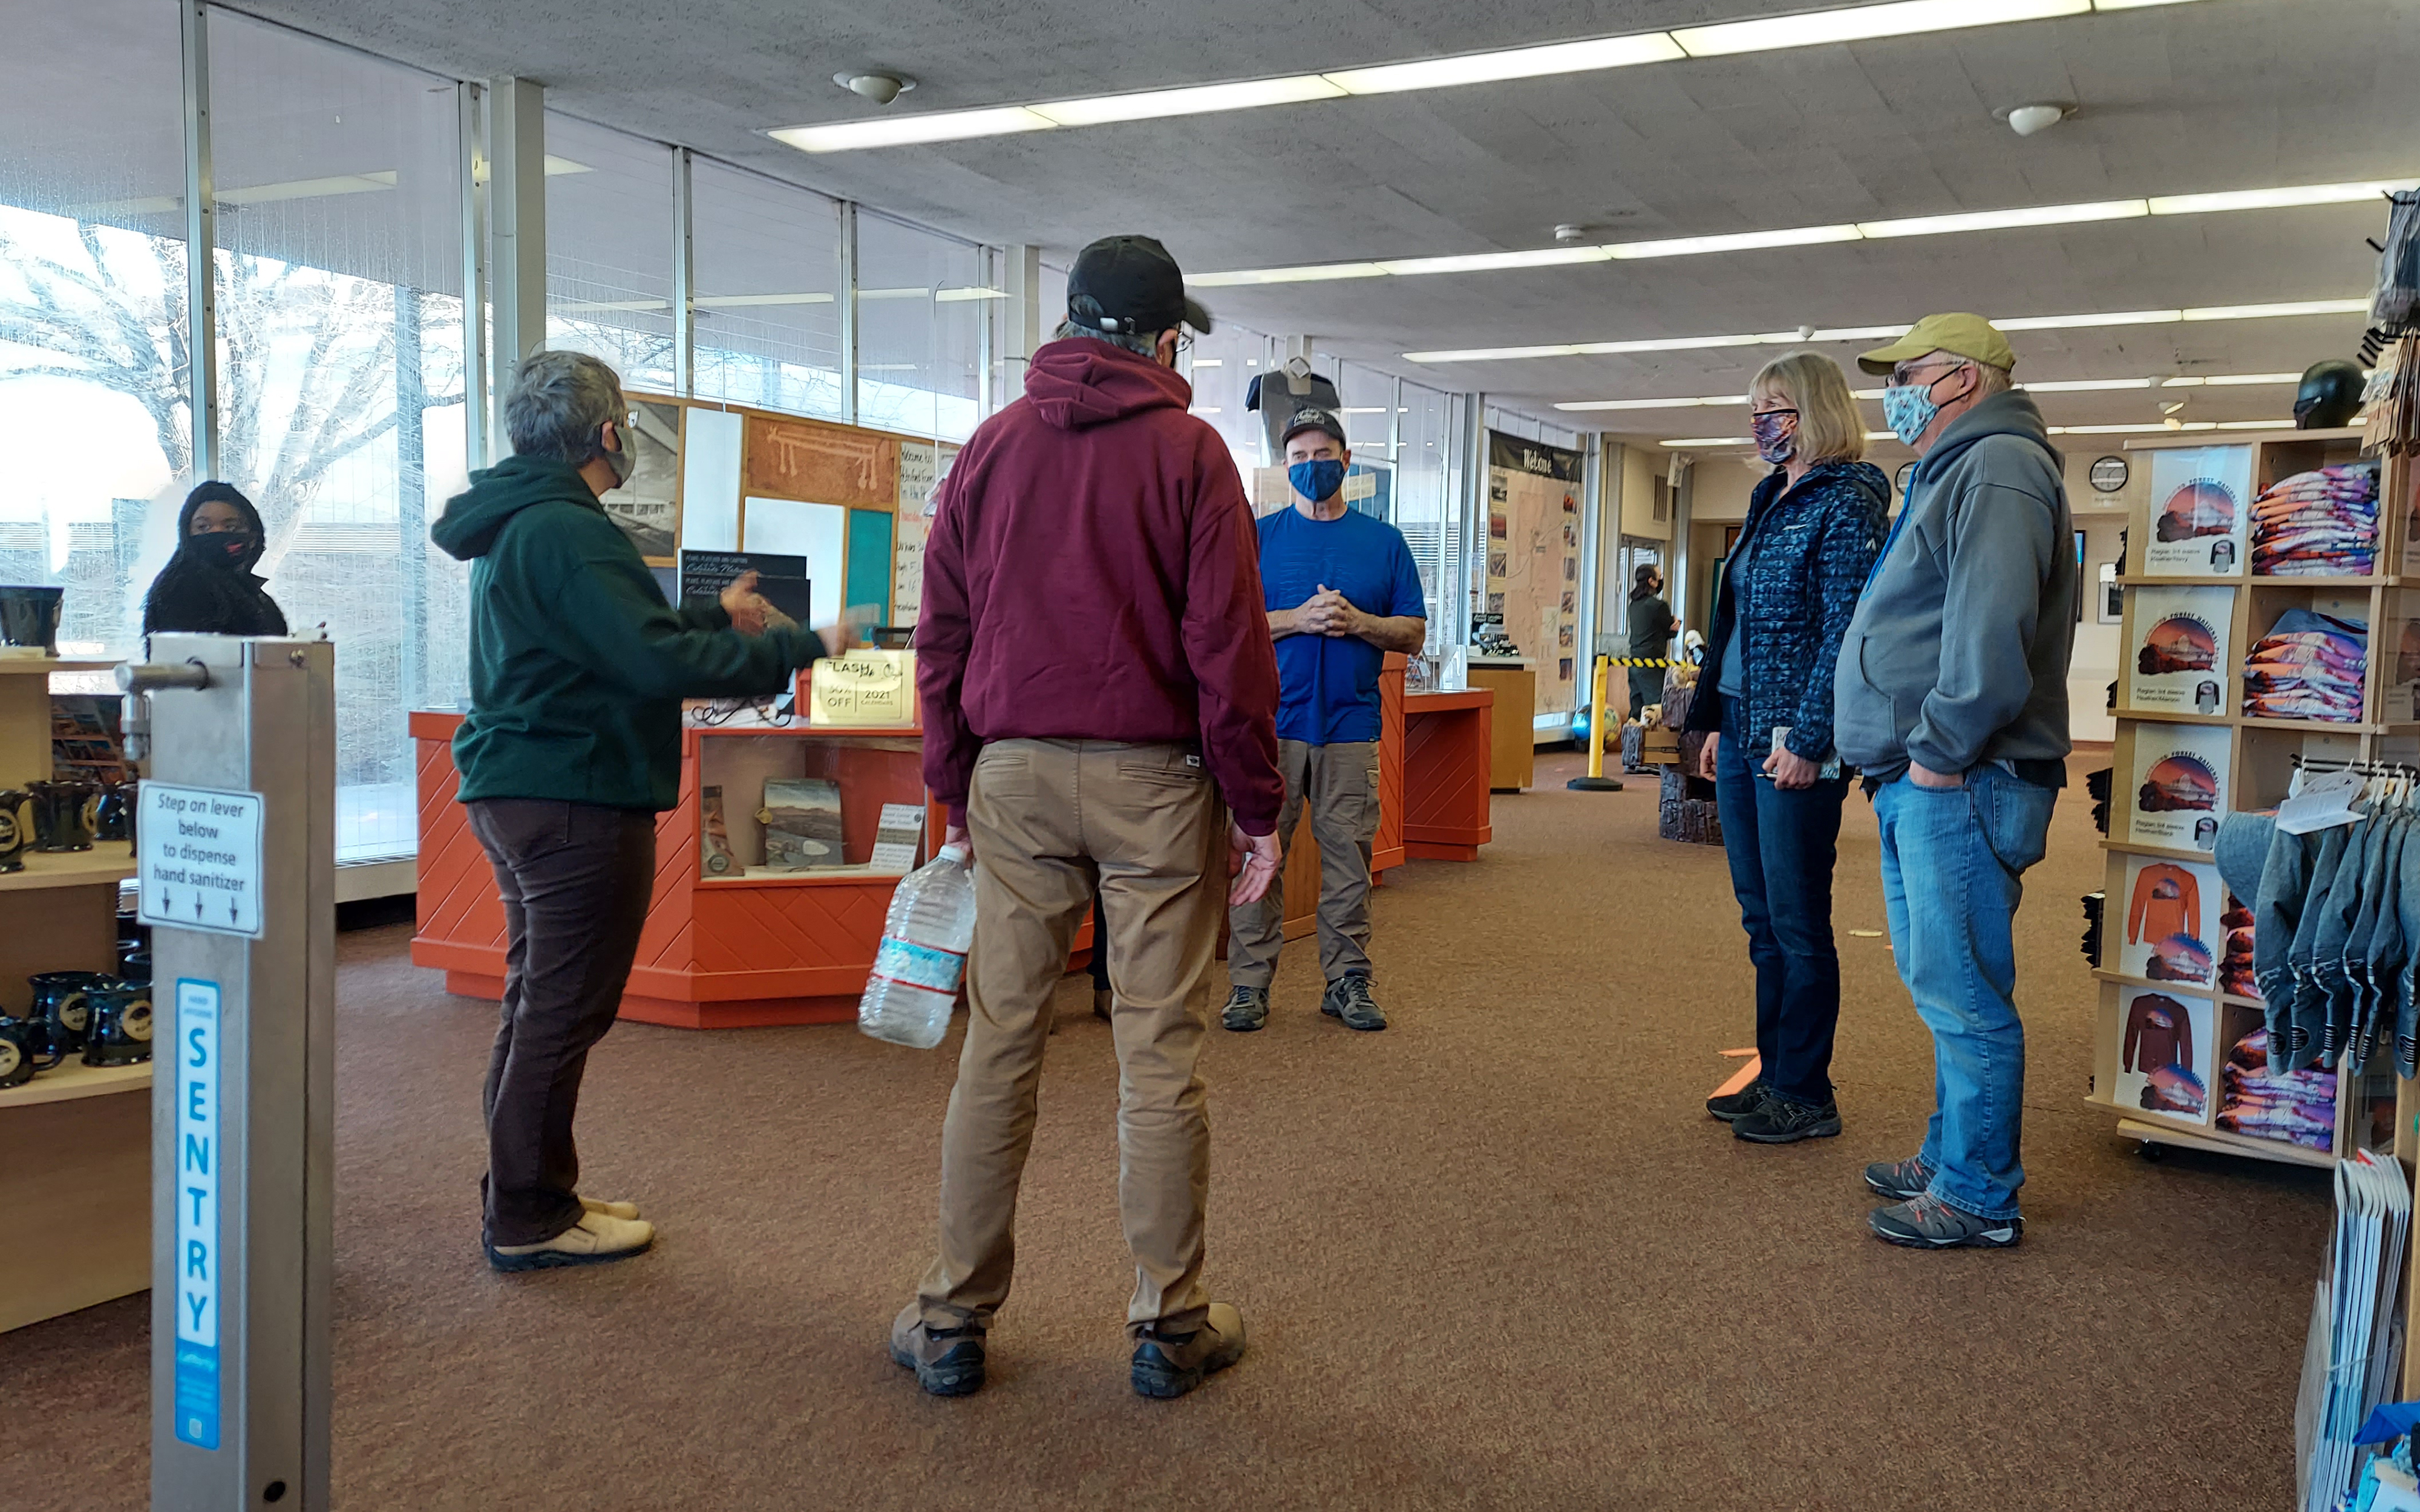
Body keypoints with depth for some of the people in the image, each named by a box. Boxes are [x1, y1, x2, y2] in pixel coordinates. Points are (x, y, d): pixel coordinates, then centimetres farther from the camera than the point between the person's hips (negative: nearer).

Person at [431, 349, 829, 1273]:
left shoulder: (518, 526, 16)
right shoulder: (565, 532, -18)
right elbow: (654, 663, -26)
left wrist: (714, 617, 22)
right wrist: (792, 648, -20)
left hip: (518, 790, 11)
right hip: (576, 798, -11)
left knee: (540, 1000, 18)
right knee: (562, 1008, -2)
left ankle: (532, 1194, 30)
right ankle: (529, 1221, 7)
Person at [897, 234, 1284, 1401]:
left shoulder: (989, 448, 10)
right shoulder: (1187, 451, -1)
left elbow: (941, 632, 10)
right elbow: (1228, 645, -6)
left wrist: (955, 783, 16)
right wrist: (1254, 806, -1)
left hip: (1015, 777, 3)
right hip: (1153, 779, -3)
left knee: (1000, 1044, 8)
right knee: (1158, 1057, 3)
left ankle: (953, 1320, 15)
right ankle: (1170, 1326, 14)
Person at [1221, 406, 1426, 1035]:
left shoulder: (1384, 541, 12)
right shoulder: (1257, 536, 8)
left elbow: (1414, 632, 10)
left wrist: (1358, 623, -9)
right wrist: (1298, 618, -12)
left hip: (1351, 724, 1)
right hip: (1271, 720, -1)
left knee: (1349, 855, 4)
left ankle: (1347, 980, 14)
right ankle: (1249, 983, 7)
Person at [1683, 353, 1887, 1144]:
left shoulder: (1845, 504, -10)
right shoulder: (1770, 501, 17)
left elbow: (1845, 633, -17)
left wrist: (1807, 740, -20)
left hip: (1795, 745, -9)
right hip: (1743, 736, 9)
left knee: (1797, 924, -1)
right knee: (1761, 919, 14)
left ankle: (1806, 1096, 10)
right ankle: (1773, 1075, 24)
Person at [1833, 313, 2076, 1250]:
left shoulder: (1998, 468, -12)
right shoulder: (1952, 474, 23)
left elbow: (1994, 626, -26)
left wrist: (1941, 749, -21)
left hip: (1958, 785, -11)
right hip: (1919, 784, 11)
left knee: (1964, 995, -4)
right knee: (1941, 985, 18)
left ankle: (1979, 1198, 5)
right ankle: (1950, 1157, 30)